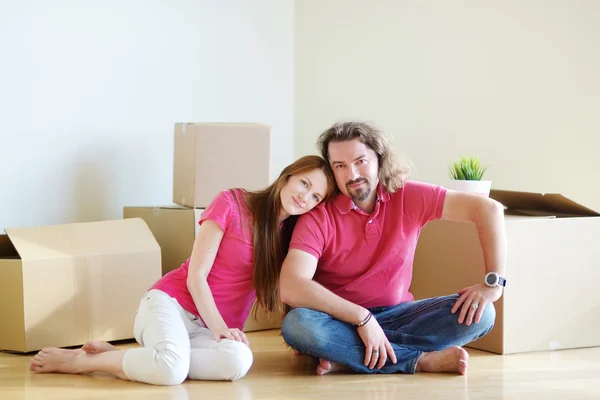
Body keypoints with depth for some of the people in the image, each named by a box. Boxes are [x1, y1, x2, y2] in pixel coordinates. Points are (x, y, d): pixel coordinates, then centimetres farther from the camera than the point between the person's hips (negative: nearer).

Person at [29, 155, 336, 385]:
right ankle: (77, 360, -13)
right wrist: (219, 327, -17)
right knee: (173, 367, -40)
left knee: (238, 361, -34)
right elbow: (196, 275, -8)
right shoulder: (232, 203, -6)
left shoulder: (290, 233, 10)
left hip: (208, 329, 5)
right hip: (171, 303, -5)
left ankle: (115, 359, -17)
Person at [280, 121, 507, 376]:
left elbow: (488, 209, -9)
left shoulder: (408, 197, -7)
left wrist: (493, 282, -18)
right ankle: (422, 359, -27)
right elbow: (290, 287, -28)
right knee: (297, 324, -35)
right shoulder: (318, 217, -15)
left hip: (398, 315, 3)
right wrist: (362, 317, -32)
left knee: (479, 314, -18)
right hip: (343, 320, -3)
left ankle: (349, 356, -24)